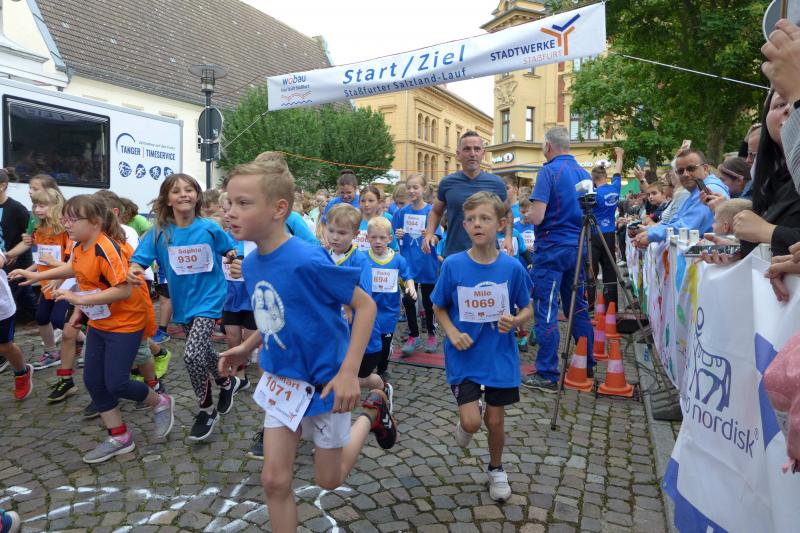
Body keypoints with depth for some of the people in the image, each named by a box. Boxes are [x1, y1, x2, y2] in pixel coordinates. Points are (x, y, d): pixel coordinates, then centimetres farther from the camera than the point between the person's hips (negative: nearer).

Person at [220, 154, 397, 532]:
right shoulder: (250, 264, -3)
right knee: (274, 479, 9)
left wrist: (349, 372, -25)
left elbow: (366, 306, -21)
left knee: (328, 480, 15)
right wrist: (247, 348, 5)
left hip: (323, 381, -6)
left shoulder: (307, 260, -28)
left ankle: (372, 414, 36)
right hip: (281, 381, 6)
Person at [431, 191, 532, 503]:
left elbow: (527, 310, 2)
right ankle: (466, 418, 31)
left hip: (500, 356, 1)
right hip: (464, 356, -1)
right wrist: (452, 332, -15)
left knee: (495, 419, 12)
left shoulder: (512, 267, -10)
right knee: (471, 422, -7)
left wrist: (515, 321, -20)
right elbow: (439, 308, 1)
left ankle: (496, 470, 41)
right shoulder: (452, 265, -11)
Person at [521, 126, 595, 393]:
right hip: (578, 247, 8)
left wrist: (525, 216, 1)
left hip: (552, 249, -8)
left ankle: (548, 375, 2)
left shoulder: (549, 172, -12)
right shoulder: (584, 173, 11)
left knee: (546, 311, -3)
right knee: (578, 307, 16)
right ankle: (587, 365, 26)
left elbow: (537, 217, -19)